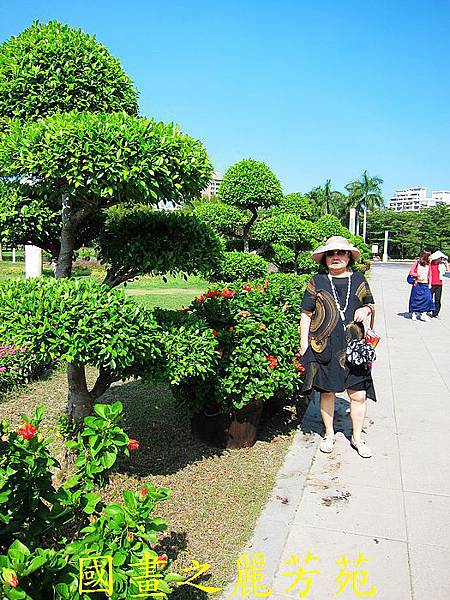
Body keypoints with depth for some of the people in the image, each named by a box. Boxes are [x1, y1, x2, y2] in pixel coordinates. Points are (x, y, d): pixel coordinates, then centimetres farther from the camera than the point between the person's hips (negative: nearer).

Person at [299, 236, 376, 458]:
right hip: (324, 347, -1)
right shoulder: (317, 281, 1)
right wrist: (304, 346, -2)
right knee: (327, 392, 10)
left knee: (359, 394, 3)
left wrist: (365, 309, -2)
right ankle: (329, 434, 30)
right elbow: (306, 315, 2)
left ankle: (357, 438, 23)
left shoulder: (359, 279, 8)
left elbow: (371, 304, 22)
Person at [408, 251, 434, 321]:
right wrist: (418, 275, -14)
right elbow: (411, 272, -4)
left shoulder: (428, 264, 7)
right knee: (415, 299, 2)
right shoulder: (417, 263, -4)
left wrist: (429, 284, 5)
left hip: (425, 285, 3)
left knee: (427, 299, -9)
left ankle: (424, 314, -3)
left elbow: (430, 275, 12)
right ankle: (414, 314, 12)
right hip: (417, 284, -3)